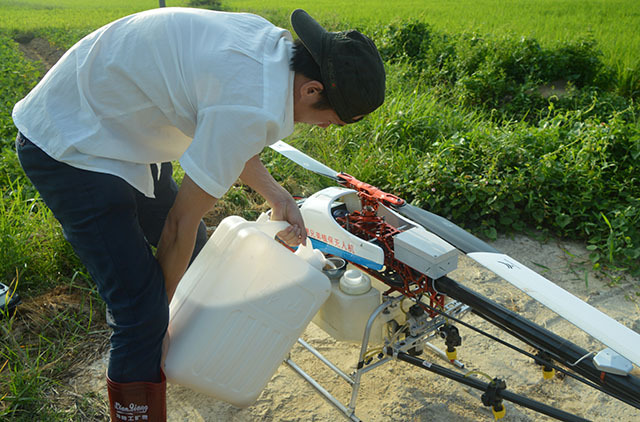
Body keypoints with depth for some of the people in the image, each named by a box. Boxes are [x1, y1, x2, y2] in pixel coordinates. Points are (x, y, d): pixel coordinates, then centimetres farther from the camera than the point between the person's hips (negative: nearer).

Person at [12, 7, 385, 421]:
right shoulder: (255, 107, -32)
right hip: (69, 148, -10)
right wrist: (162, 300, -7)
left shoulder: (273, 41, -4)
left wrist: (275, 194, 1)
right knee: (144, 313, -13)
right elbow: (182, 221, -22)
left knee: (194, 254, 18)